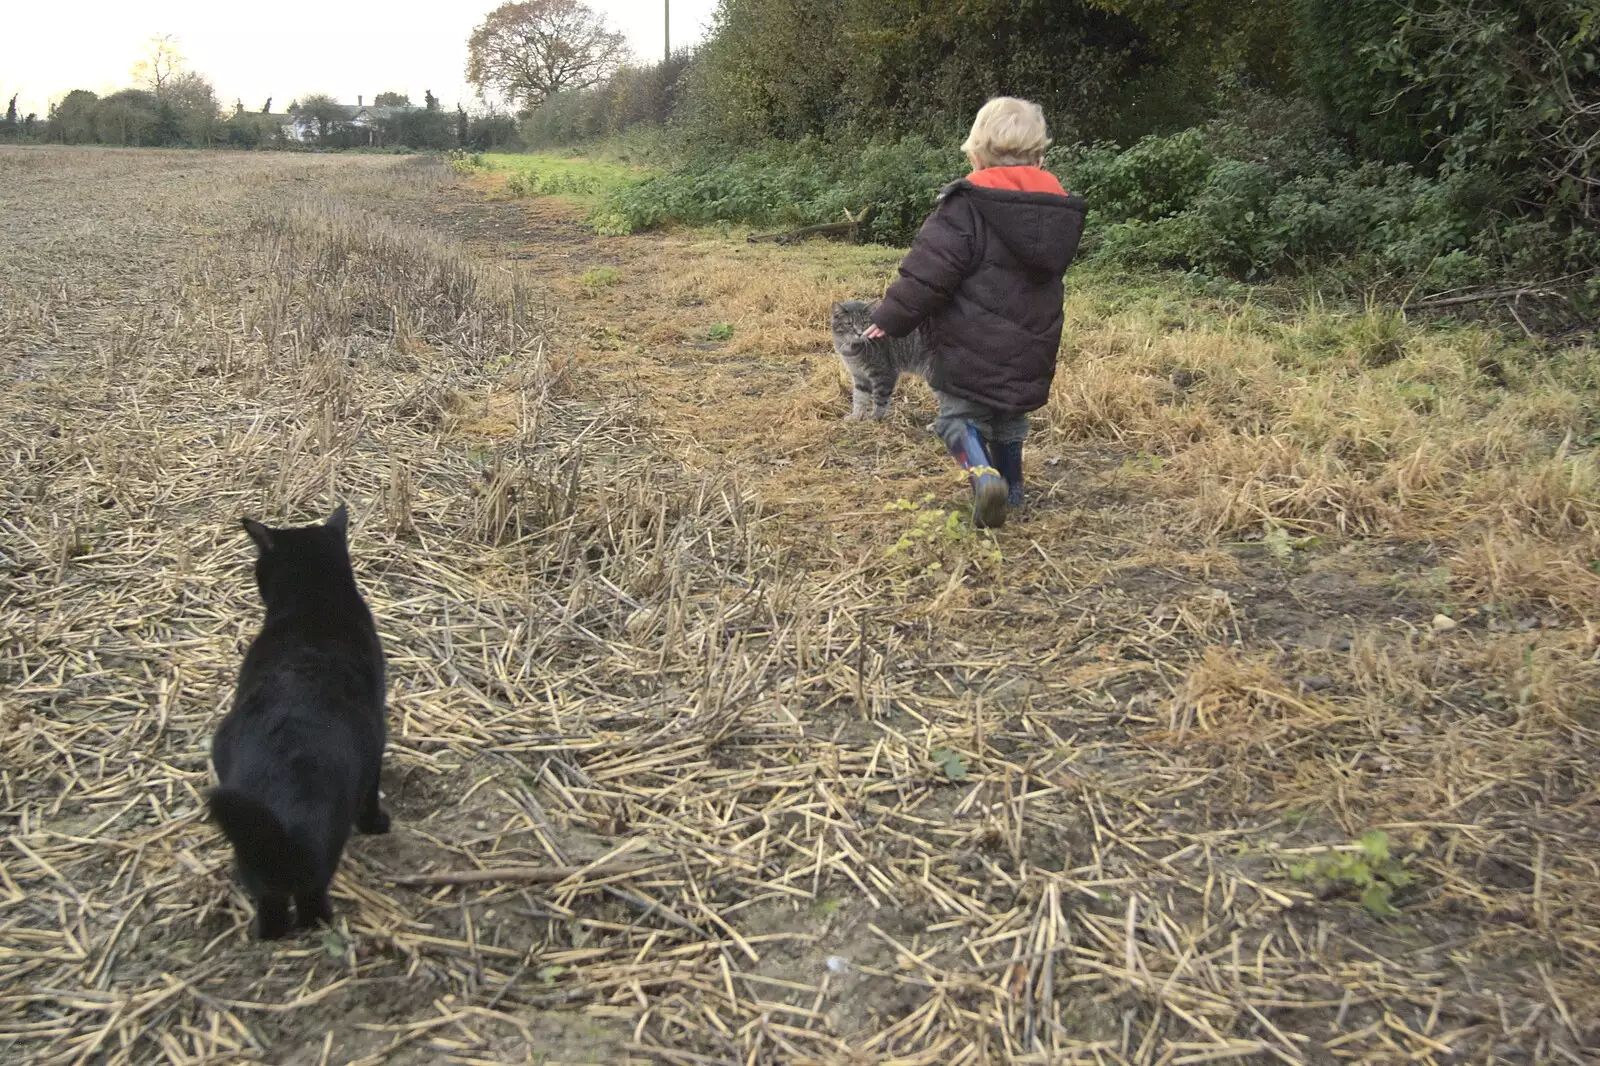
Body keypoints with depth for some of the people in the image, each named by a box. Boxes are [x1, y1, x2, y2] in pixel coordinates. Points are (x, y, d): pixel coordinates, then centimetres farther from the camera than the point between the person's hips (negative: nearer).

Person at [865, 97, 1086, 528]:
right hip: (1030, 352, 6)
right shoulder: (1058, 208, 3)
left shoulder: (967, 204, -17)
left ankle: (982, 474, -20)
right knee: (1009, 420, 24)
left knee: (961, 415, 5)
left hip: (971, 352, -6)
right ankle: (1010, 488, 36)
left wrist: (891, 318, -10)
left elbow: (929, 270, -20)